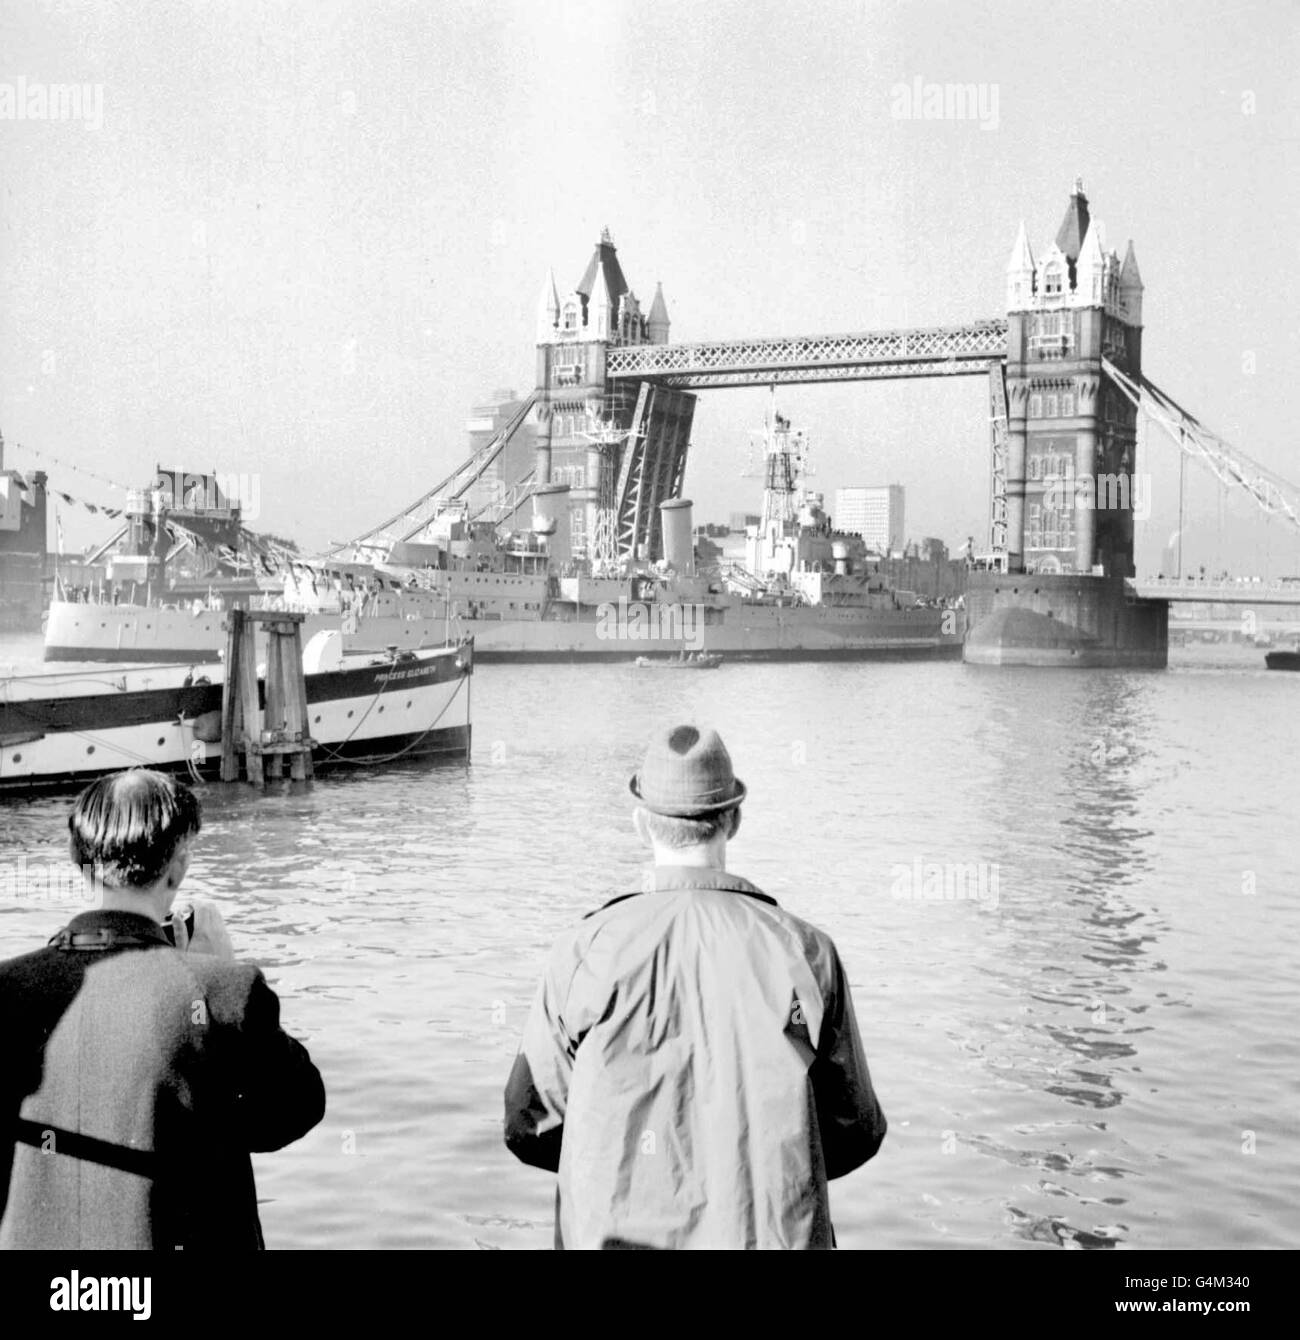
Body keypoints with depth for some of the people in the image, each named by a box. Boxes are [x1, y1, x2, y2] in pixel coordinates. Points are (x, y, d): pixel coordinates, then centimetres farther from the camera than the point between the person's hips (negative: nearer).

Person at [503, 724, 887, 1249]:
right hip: (772, 1233, 1)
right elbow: (856, 1132, 4)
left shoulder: (585, 953, -7)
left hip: (620, 1231, 0)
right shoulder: (804, 951, -5)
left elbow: (529, 1126, 2)